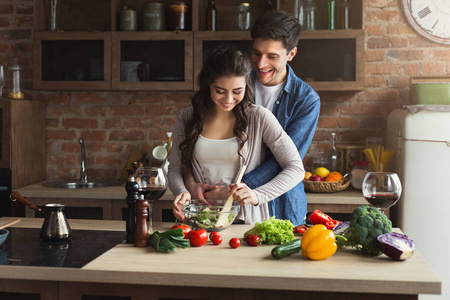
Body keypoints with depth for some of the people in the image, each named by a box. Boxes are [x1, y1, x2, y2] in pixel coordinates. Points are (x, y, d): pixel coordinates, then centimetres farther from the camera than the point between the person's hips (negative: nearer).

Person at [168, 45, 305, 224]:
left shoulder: (259, 117, -2)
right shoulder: (187, 118, 7)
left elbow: (296, 169, -4)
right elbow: (175, 169, 14)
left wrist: (257, 195, -19)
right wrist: (182, 192, -9)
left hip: (247, 221, -2)